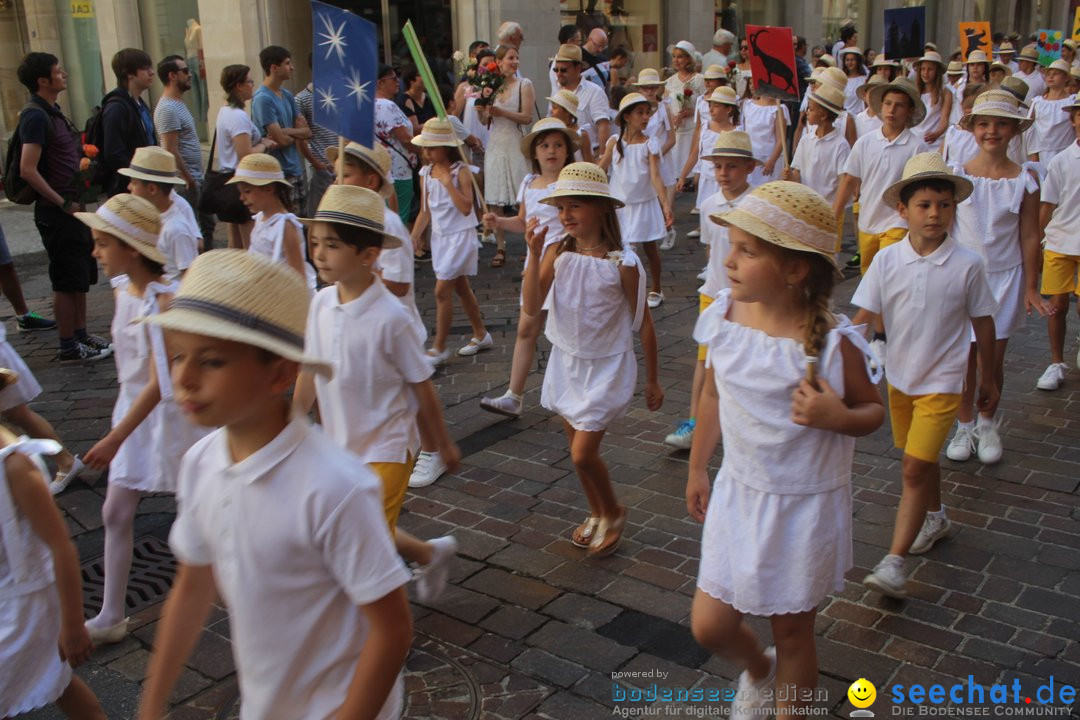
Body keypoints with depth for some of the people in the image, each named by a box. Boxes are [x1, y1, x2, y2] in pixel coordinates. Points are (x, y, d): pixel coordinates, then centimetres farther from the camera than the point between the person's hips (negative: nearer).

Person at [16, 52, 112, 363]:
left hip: (71, 208, 9)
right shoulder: (36, 116, -16)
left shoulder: (51, 112, 14)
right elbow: (27, 170, -23)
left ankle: (81, 335, 27)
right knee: (67, 282, -1)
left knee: (81, 277, 16)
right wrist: (63, 203, -19)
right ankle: (68, 347, 8)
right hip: (56, 213, -9)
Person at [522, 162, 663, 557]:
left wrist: (652, 380, -2)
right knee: (579, 450, 17)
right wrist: (534, 253, -29)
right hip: (567, 362, 5)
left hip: (606, 366, -4)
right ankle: (596, 514, 40)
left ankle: (615, 513, 22)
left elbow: (643, 322, -8)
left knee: (583, 454, -6)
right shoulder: (557, 253, -8)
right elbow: (531, 307, -18)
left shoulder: (622, 262, -17)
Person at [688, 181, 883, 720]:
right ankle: (758, 669, 47)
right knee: (709, 625, 11)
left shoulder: (833, 341, -21)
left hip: (805, 506, -4)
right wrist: (697, 469, 15)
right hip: (737, 493, 4)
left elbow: (874, 409, -6)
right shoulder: (725, 316, -9)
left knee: (792, 630, 14)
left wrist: (838, 417, -29)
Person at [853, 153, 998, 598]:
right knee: (920, 462, 22)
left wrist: (989, 379, 8)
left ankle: (894, 562, -5)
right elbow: (864, 316, -5)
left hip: (942, 382, -3)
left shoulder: (967, 265, -11)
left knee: (915, 469, -10)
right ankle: (935, 517, 49)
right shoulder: (887, 261, -8)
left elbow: (983, 323, 0)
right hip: (899, 377, 4)